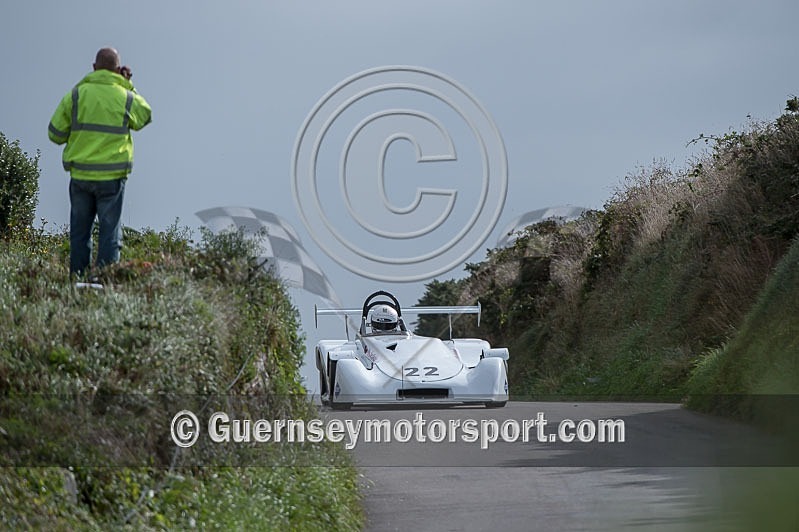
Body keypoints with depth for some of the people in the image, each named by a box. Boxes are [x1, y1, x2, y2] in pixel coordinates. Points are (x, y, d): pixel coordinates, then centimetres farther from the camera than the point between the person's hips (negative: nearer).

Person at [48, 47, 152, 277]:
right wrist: (128, 86, 18)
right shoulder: (125, 98, -2)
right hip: (112, 176, -1)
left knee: (79, 230, 11)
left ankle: (77, 278, 10)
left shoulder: (76, 94, -1)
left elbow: (56, 133, 2)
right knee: (110, 232, 2)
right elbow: (145, 115, 20)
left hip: (80, 174, 1)